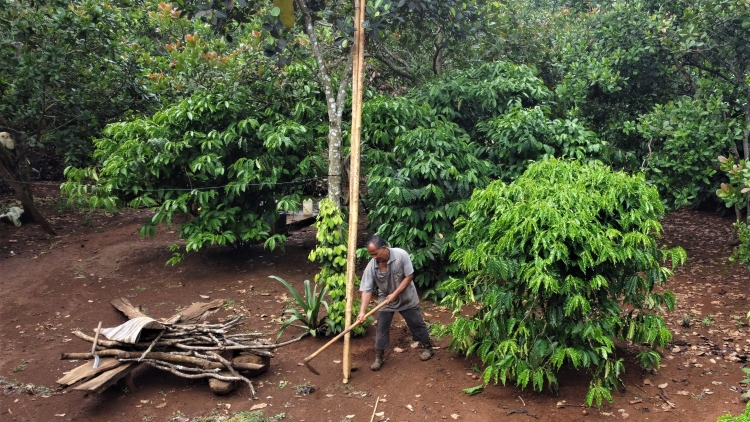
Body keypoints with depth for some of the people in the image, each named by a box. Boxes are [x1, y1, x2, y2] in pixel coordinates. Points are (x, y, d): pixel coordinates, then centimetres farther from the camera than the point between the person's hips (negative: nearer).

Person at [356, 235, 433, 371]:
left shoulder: (401, 255, -28)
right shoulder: (371, 266, -22)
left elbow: (409, 276, -20)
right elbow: (367, 290, -21)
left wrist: (395, 294, -24)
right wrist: (362, 311, -31)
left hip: (406, 298, -1)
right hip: (385, 300, 1)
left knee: (417, 323, 12)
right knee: (382, 328, 2)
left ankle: (428, 347, 34)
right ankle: (378, 358, 17)